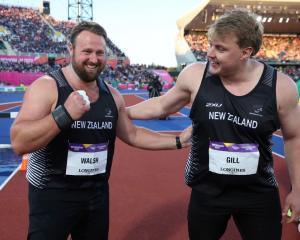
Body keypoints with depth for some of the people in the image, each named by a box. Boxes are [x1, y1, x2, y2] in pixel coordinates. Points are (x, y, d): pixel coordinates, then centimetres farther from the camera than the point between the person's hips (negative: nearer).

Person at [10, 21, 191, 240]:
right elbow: (19, 143, -22)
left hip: (97, 194, 6)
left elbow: (132, 134, 13)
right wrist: (65, 114, -33)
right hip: (52, 196, -5)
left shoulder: (111, 95, 3)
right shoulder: (46, 87, -14)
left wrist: (178, 141, 8)